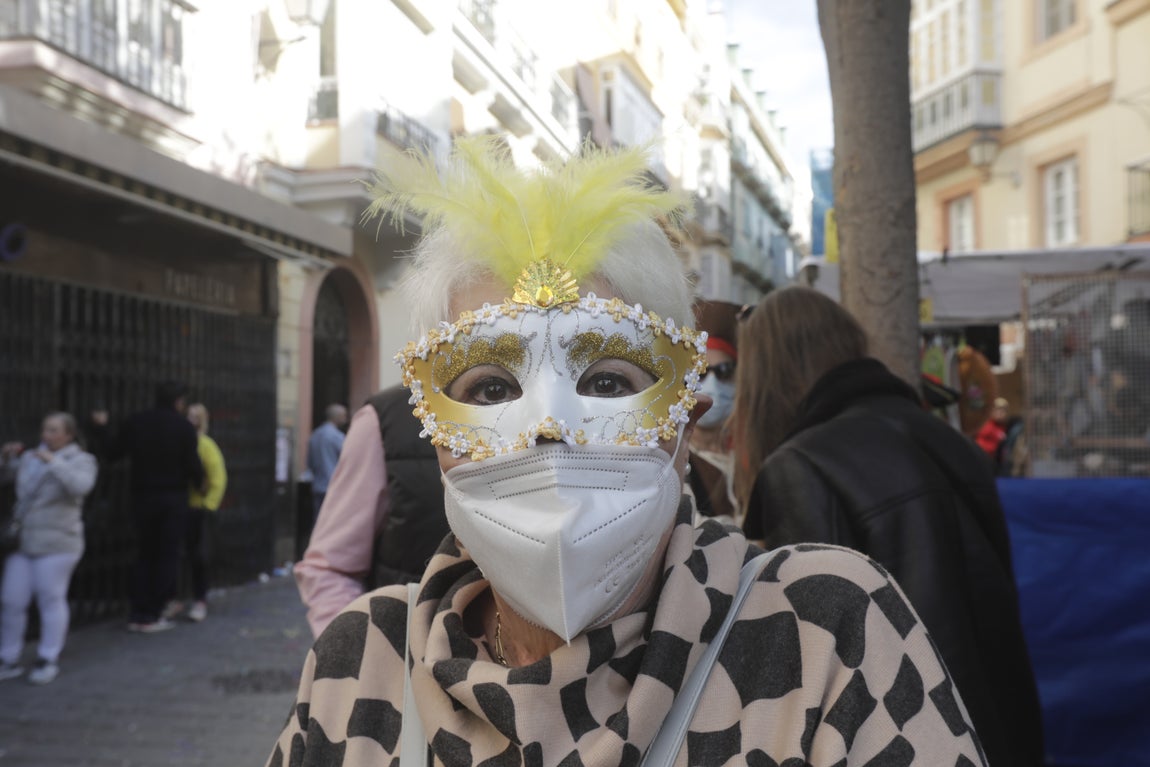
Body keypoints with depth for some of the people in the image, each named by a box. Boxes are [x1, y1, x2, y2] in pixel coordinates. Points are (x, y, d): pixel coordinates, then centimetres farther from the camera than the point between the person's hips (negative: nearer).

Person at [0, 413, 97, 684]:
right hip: (22, 542, 5)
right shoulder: (30, 458, 10)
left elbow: (80, 486, -22)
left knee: (51, 600, 0)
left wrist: (54, 462, -24)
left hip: (56, 544, -5)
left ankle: (48, 660, 13)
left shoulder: (81, 461, -3)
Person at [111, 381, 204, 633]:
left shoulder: (135, 423, 3)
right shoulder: (184, 427, -8)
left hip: (142, 496, 4)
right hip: (173, 498, -4)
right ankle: (152, 615, 2)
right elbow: (192, 464, -12)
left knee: (145, 555, 14)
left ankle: (138, 614, 9)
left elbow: (115, 454, 6)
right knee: (168, 556, 4)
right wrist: (199, 483, 7)